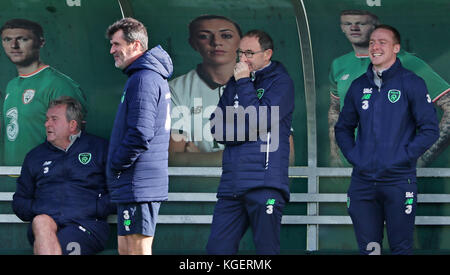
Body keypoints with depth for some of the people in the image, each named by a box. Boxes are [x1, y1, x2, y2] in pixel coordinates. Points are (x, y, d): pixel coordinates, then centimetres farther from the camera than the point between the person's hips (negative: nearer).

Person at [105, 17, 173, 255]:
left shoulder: (143, 79, -14)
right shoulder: (154, 77, 19)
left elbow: (140, 133, -23)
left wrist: (116, 166, -11)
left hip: (138, 183, -11)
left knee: (138, 251, -8)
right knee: (125, 249, 13)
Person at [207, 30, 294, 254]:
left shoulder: (281, 82, 0)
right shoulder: (234, 82, 20)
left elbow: (260, 122, -12)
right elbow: (216, 126, 15)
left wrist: (244, 84, -9)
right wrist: (241, 133, -4)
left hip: (264, 183, -6)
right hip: (231, 183, 6)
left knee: (266, 249, -4)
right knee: (217, 248, 2)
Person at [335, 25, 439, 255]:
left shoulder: (411, 84, -2)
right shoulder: (359, 86, 12)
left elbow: (430, 130, -4)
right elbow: (343, 128, 22)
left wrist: (402, 157, -10)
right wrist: (353, 156, 6)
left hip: (399, 181, -4)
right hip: (362, 182, 4)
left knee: (401, 248, -1)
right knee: (368, 248, 7)